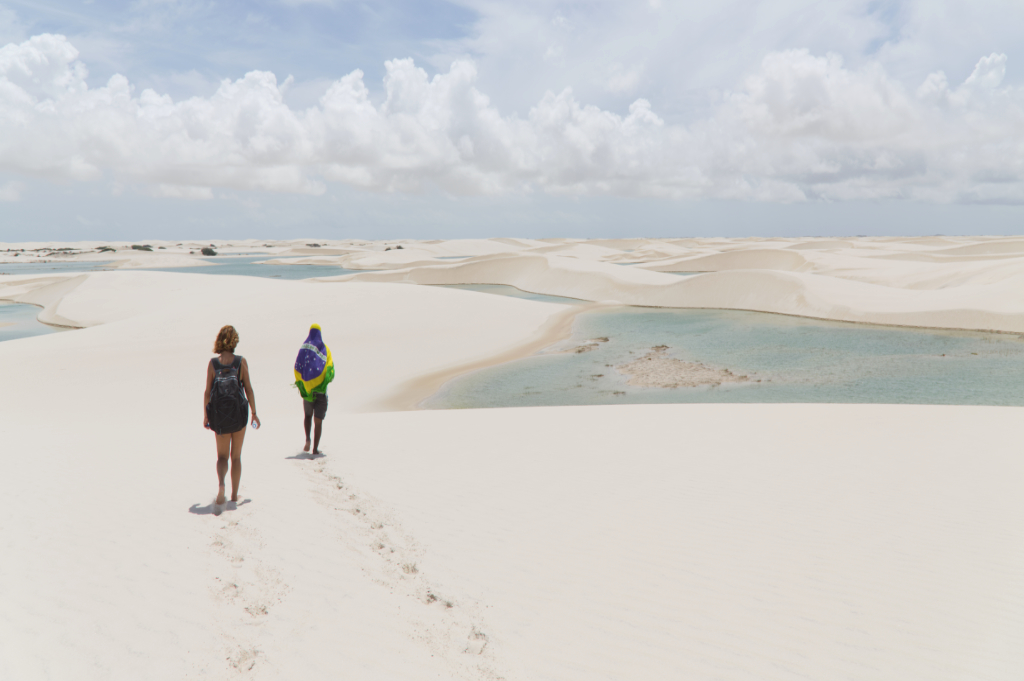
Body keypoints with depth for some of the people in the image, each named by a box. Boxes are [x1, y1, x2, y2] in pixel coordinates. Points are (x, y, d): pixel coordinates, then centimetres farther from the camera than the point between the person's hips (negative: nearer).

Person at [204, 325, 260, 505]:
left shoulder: (213, 363, -5)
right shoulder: (241, 361, -7)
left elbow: (207, 392, -3)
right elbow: (248, 389, -6)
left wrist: (205, 415, 7)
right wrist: (254, 413, 2)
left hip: (219, 413, 1)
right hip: (239, 412, 0)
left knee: (222, 456, 13)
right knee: (236, 456, 13)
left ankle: (221, 483, -15)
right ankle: (234, 493, 18)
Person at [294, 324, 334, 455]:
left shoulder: (304, 348, 1)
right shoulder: (324, 348, 0)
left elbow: (297, 367, -6)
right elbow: (330, 365, -13)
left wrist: (300, 384, 1)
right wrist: (327, 379, -6)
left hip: (307, 387, 1)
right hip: (321, 389, -1)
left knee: (308, 415, 22)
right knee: (318, 420, 4)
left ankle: (307, 438, -1)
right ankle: (315, 448, -1)